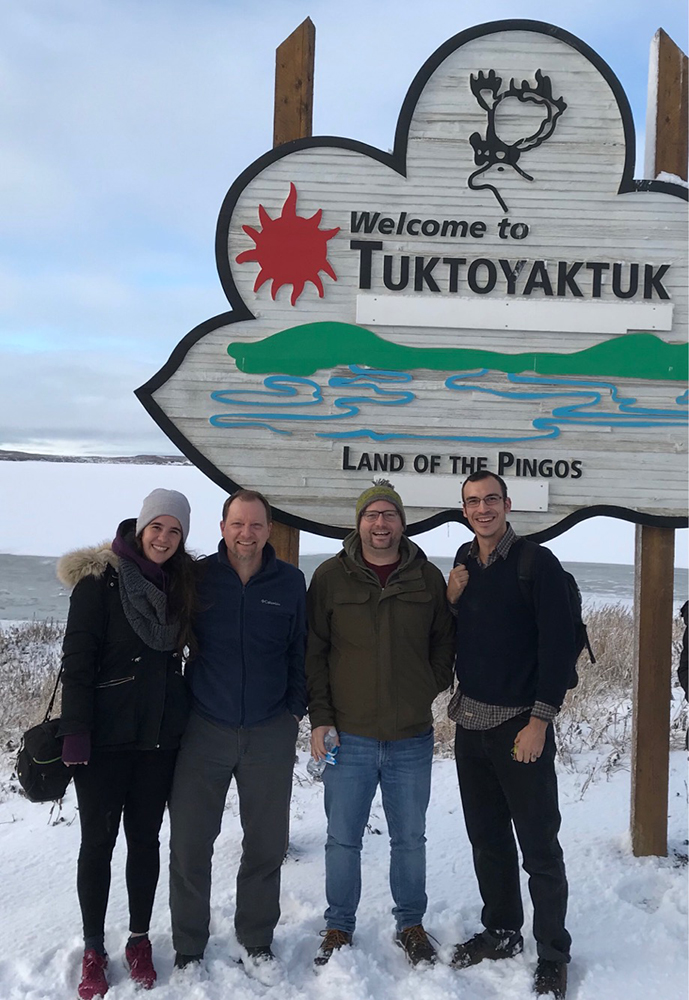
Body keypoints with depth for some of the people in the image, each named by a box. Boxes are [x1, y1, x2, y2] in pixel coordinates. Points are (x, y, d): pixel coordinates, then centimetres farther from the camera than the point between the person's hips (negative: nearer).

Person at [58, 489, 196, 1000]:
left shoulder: (182, 582, 5)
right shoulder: (101, 578, -10)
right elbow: (77, 660, -13)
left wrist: (186, 719, 8)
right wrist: (75, 734, -17)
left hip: (160, 736, 4)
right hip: (107, 737, -4)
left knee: (145, 838, 13)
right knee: (99, 840, 6)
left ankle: (140, 939, 27)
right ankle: (94, 949, 21)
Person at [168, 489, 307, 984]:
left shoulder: (290, 581, -1)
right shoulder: (198, 577, -3)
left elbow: (301, 650, 7)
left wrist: (295, 707, 2)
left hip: (271, 734, 1)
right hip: (205, 730, 0)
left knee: (266, 846, 11)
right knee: (189, 845, 4)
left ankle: (257, 943, 30)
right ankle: (188, 948, 23)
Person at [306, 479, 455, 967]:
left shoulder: (428, 578, 2)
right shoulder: (331, 577, -2)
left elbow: (444, 643, 12)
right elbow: (313, 651, 0)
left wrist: (426, 691, 2)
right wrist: (320, 717, -4)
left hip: (412, 738, 1)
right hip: (348, 736, -1)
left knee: (410, 839, 14)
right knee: (343, 839, 9)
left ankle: (411, 924, 32)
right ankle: (338, 927, 27)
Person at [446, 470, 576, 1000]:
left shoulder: (537, 563, -9)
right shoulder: (464, 570, 9)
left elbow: (559, 645, -13)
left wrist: (539, 721, -16)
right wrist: (451, 601, -5)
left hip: (521, 726, -6)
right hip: (471, 723, 6)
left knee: (539, 846, 1)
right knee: (487, 837, 15)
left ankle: (553, 954, 15)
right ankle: (501, 931, 30)